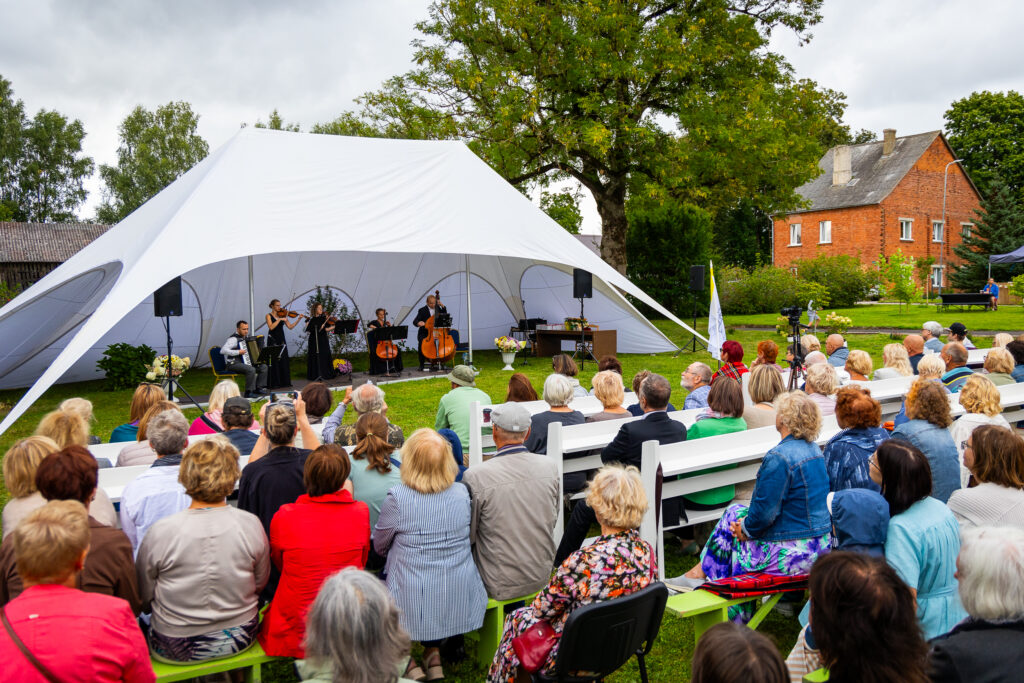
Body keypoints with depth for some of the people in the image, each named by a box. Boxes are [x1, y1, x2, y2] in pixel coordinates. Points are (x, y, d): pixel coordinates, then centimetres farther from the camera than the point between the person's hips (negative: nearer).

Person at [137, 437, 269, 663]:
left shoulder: (160, 532, -20)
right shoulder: (251, 525, -15)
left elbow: (144, 597, -6)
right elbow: (260, 582, 0)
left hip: (175, 648, -1)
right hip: (239, 639, 1)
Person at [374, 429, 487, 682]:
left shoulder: (396, 498, -16)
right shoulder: (462, 493, -4)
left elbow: (379, 547, -2)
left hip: (412, 600, -4)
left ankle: (406, 661, 18)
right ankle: (434, 654, 28)